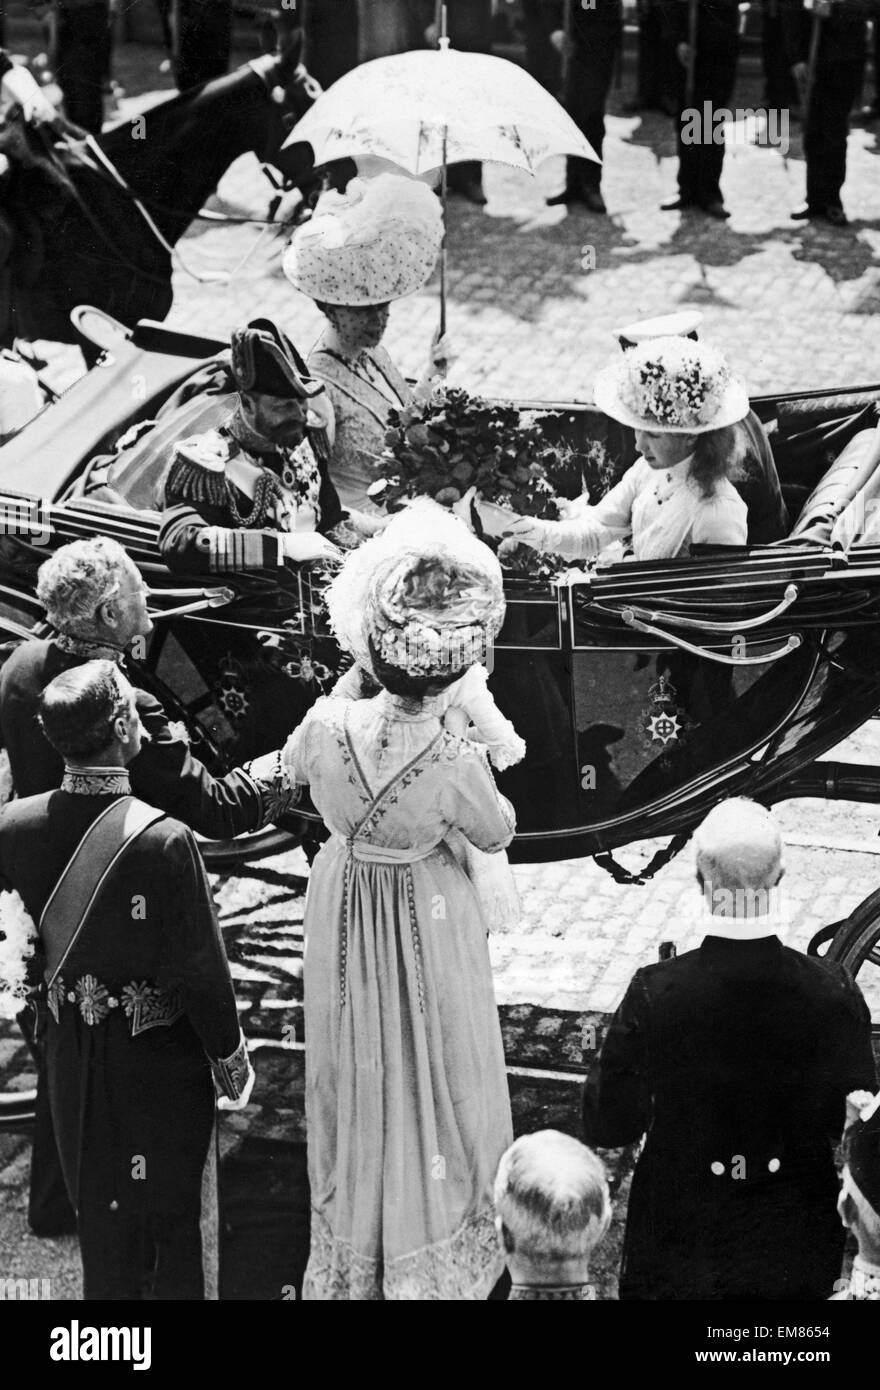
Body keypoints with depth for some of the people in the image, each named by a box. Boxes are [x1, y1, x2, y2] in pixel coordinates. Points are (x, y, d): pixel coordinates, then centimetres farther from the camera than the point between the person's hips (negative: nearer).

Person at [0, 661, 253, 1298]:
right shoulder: (165, 840, -26)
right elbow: (201, 970, -19)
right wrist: (231, 1059, -5)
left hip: (72, 1053, 5)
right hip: (162, 1055, -5)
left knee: (100, 1210, 19)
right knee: (172, 1221, 12)